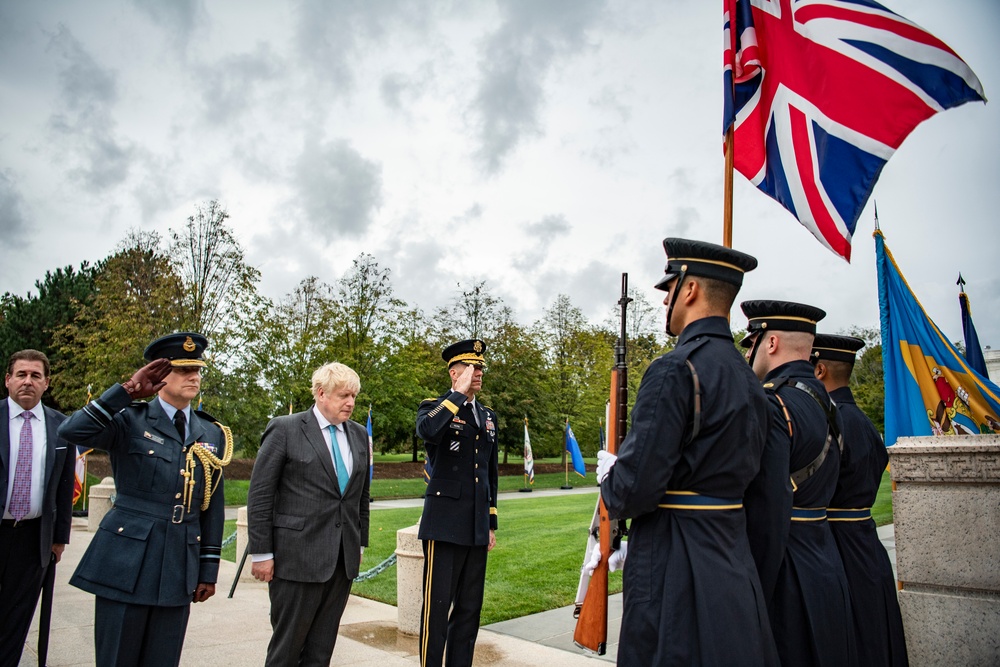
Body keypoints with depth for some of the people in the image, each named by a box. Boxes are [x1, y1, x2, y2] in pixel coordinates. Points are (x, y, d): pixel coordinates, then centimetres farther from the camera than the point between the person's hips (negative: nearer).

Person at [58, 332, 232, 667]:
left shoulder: (213, 434, 8)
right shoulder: (130, 420, -2)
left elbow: (213, 506, 10)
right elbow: (70, 431, -21)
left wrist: (209, 570, 9)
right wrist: (128, 391, -20)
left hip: (179, 567, 3)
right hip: (126, 563, -3)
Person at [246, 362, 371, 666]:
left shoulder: (359, 434, 10)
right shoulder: (285, 429, -6)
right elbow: (259, 495, -7)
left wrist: (361, 543, 13)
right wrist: (261, 552, -9)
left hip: (343, 559, 5)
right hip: (298, 557, -5)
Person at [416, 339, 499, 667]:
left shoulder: (488, 416, 14)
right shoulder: (434, 406, -3)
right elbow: (427, 431, -30)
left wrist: (491, 523, 17)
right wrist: (459, 393, -19)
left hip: (477, 528, 6)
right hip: (445, 525, -6)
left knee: (470, 608, 12)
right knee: (437, 607, 0)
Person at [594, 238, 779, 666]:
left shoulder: (675, 369, -18)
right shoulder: (748, 378, 10)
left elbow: (636, 488, -24)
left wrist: (608, 476, 1)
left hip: (676, 575, -9)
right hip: (733, 562, 9)